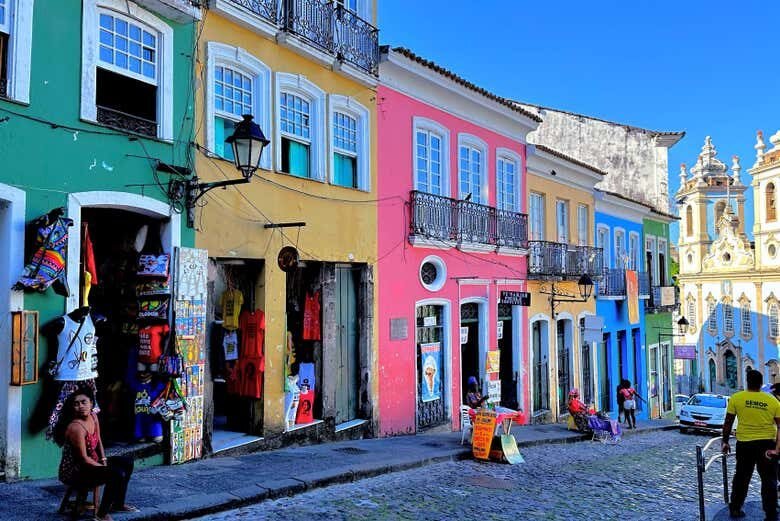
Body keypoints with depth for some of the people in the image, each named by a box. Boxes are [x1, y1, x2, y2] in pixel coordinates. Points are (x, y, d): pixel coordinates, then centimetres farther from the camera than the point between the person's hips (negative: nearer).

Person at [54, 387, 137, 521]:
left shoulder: (93, 416, -1)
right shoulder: (76, 427, -28)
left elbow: (98, 441, 13)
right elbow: (84, 459, -24)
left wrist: (104, 460, 1)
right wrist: (105, 467, -13)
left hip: (91, 462, 10)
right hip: (74, 472, -10)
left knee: (127, 463, 13)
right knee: (118, 474, -25)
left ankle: (118, 504, 25)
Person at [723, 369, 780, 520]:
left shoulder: (736, 398, -2)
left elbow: (728, 423, 1)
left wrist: (725, 442, 12)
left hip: (744, 444, 0)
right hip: (767, 444, 0)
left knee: (741, 477, 16)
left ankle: (735, 509, 24)